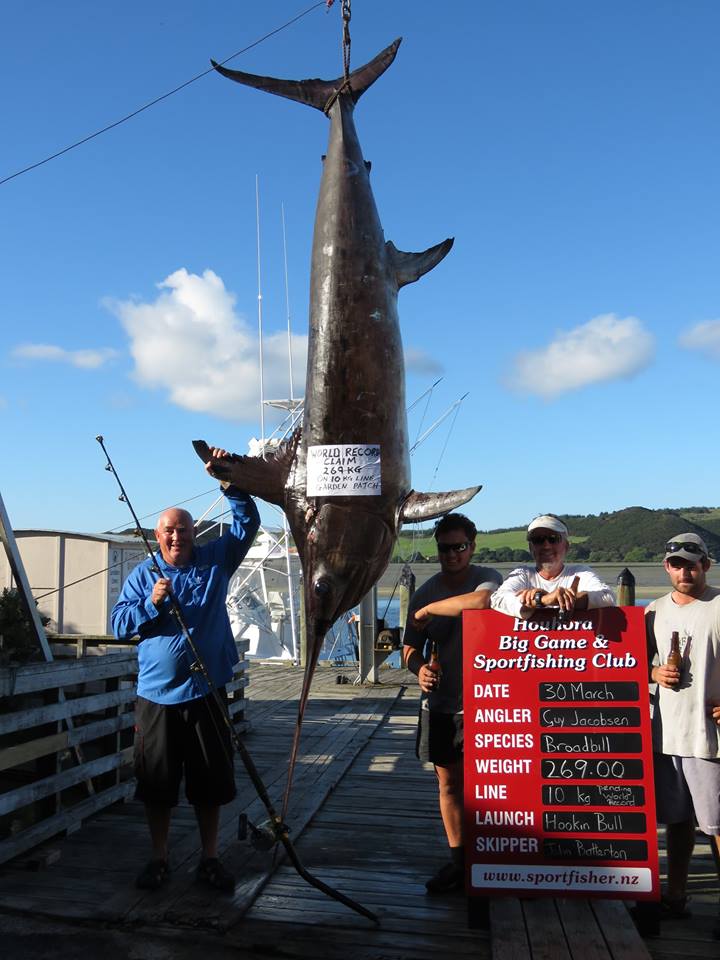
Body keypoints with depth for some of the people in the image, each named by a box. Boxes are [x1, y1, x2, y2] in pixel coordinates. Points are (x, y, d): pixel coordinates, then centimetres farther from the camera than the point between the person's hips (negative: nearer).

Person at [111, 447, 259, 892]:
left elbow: (247, 521, 0)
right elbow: (119, 624, 0)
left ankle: (210, 859, 24)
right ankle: (159, 859, 27)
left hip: (206, 692, 0)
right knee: (157, 785, 10)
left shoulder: (215, 561, 4)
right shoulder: (142, 575, 4)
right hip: (157, 695, 0)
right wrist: (152, 603, -17)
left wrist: (228, 478, -11)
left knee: (211, 783, 9)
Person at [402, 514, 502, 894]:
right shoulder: (425, 592, 6)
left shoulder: (487, 578, -8)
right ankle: (457, 860, 24)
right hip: (440, 704, 4)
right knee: (449, 783, 11)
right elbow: (410, 648, 14)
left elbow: (482, 599, -34)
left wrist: (428, 610, -22)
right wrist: (419, 668, -10)